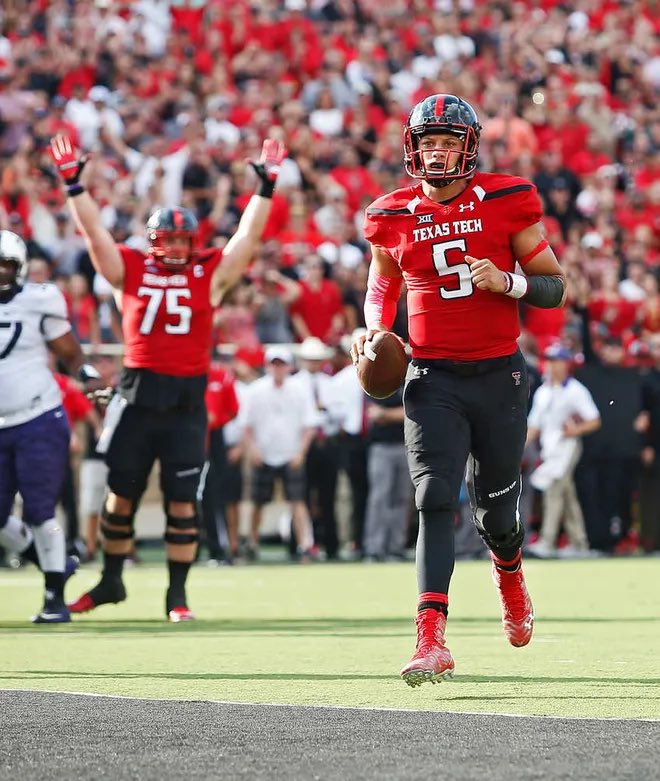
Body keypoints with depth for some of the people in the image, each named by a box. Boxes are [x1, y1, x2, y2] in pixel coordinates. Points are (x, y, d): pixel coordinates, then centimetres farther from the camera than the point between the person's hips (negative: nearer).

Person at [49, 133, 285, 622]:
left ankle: (177, 593, 8)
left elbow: (249, 234, 6)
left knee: (182, 501, 1)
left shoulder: (210, 274, 7)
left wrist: (266, 186, 0)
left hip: (186, 401, -1)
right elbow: (94, 231, 5)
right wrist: (74, 185, -1)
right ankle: (111, 581, 25)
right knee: (122, 493, 10)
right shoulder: (130, 270, 7)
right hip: (137, 396, 1)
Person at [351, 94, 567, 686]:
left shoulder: (507, 203, -3)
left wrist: (508, 282, -17)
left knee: (496, 510, 10)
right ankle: (433, 641, -21)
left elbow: (555, 287, 2)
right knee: (435, 502, -14)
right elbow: (382, 284, 23)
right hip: (433, 380, 0)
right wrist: (376, 329, 3)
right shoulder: (394, 217, 4)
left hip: (499, 375, 0)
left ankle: (510, 575, 47)